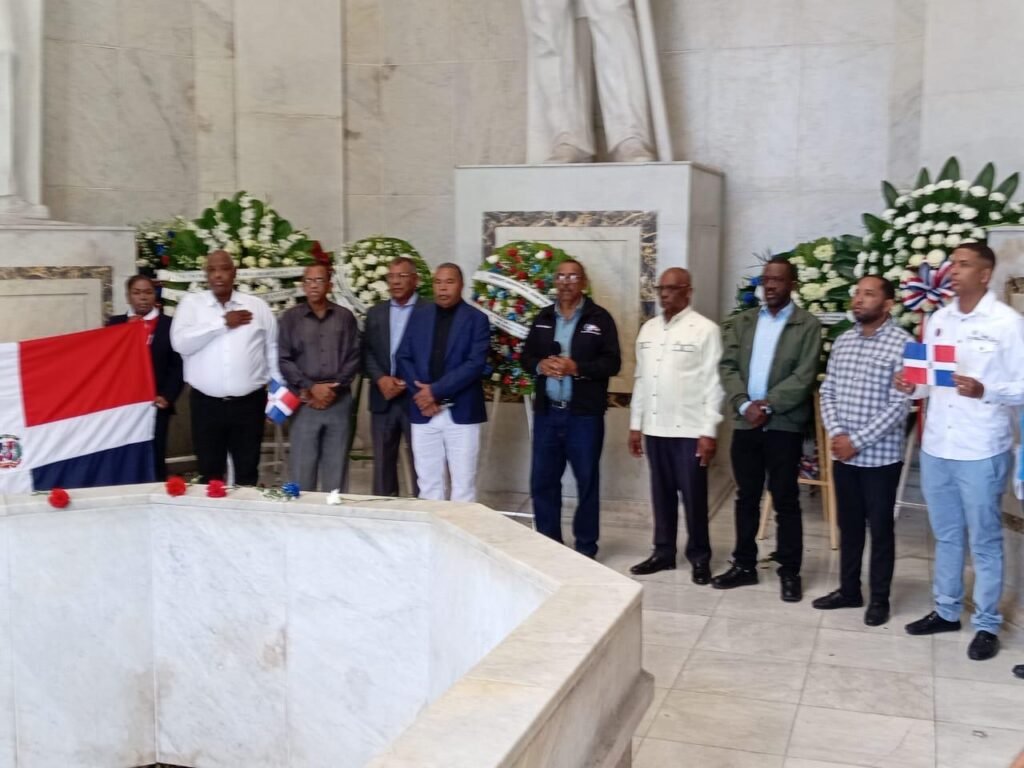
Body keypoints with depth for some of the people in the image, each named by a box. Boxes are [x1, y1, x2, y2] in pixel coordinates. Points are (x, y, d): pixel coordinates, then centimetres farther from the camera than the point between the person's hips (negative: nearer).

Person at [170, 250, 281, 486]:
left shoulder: (257, 306, 6)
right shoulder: (191, 303, 3)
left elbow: (273, 350, 9)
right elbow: (180, 342, -12)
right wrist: (222, 323, -12)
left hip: (249, 403, 1)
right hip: (206, 403, 0)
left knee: (247, 472, 9)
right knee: (210, 472, 9)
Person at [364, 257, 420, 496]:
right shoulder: (375, 313, 13)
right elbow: (367, 352, 8)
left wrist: (408, 383, -14)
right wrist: (381, 379, -9)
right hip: (383, 398, 4)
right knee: (383, 462, 10)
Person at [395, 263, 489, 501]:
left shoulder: (476, 319, -1)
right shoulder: (418, 315, 10)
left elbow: (475, 364, -12)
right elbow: (404, 358, 7)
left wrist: (436, 391, -16)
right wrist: (421, 393, -8)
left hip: (461, 412, -3)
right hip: (423, 412, 3)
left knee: (463, 483, 1)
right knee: (427, 481, 8)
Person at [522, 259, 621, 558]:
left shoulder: (599, 318, -2)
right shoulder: (543, 318, 13)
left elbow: (612, 362, -7)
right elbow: (527, 356, 12)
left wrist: (576, 367, -18)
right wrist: (540, 365, -9)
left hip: (584, 414, -4)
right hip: (547, 412, 4)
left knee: (587, 481, 5)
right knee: (542, 480, 7)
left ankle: (586, 547, 15)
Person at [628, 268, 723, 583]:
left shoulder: (705, 330, -6)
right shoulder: (648, 329, 11)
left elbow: (713, 383, -9)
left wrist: (709, 431, -12)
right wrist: (635, 424, 12)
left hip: (689, 429, -5)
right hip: (654, 427, 5)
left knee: (693, 495, 3)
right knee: (661, 493, 12)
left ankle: (699, 557, 15)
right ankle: (663, 552, 23)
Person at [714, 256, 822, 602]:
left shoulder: (808, 325, -1)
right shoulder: (742, 322, 11)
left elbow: (804, 376, -10)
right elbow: (728, 366, 2)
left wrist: (768, 405, -16)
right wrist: (744, 404, -12)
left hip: (784, 424, -4)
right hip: (745, 422, 4)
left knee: (786, 500, 2)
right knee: (746, 498, 11)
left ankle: (789, 572, 12)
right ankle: (744, 565, 22)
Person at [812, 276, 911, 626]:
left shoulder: (902, 343, -11)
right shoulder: (843, 341, 8)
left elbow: (899, 406, -15)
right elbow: (827, 392, 9)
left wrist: (857, 441, -16)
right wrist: (836, 434, -8)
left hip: (880, 456, -5)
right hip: (843, 454, 5)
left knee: (880, 528, 6)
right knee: (849, 525, 15)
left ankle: (879, 599, 19)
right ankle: (848, 590, 28)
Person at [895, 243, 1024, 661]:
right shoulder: (937, 320, 9)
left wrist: (985, 391, -26)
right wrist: (912, 386, -5)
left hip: (981, 451, -5)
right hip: (935, 447, 6)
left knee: (984, 541, 7)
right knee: (946, 536, 18)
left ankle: (987, 624, 19)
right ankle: (946, 610, 31)